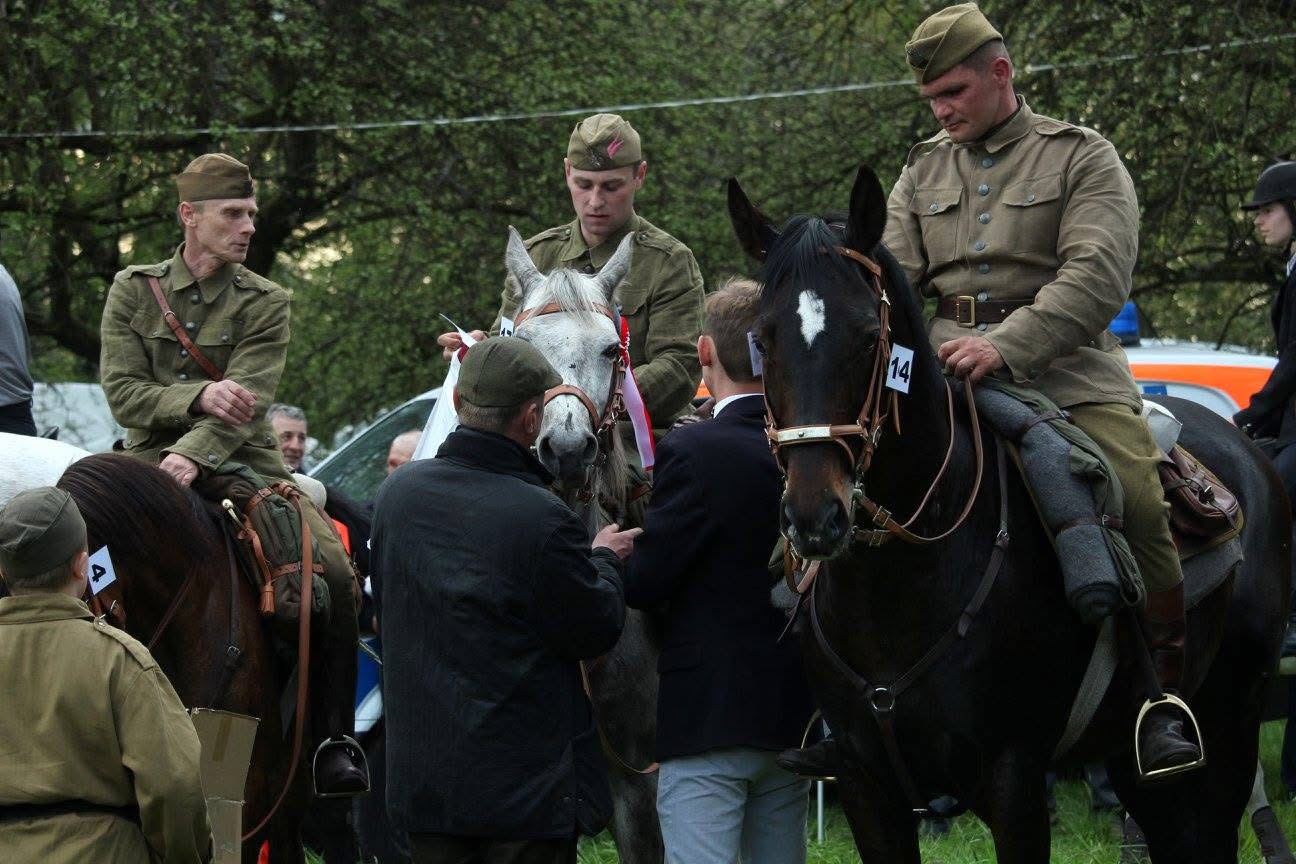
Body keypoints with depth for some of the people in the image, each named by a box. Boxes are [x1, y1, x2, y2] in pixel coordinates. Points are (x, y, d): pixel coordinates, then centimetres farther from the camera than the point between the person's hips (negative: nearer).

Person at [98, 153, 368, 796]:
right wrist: (198, 398, -18)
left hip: (245, 466, 0)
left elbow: (247, 405, -10)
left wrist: (195, 454, -27)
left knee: (335, 573, -21)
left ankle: (333, 742, -14)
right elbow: (122, 392, -2)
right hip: (151, 462, 0)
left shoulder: (266, 304, 4)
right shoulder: (133, 291, 8)